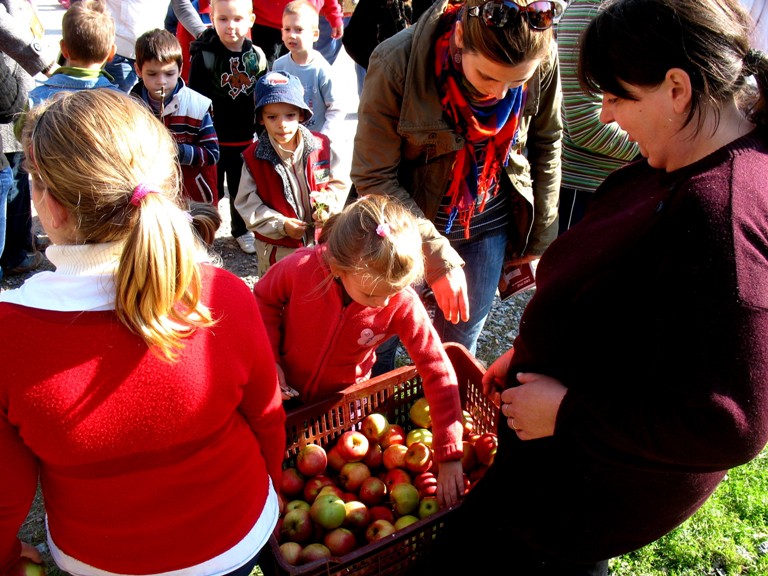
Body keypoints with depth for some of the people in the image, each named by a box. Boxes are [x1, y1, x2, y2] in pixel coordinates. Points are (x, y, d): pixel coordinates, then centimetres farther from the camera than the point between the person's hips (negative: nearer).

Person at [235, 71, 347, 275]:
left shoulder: (321, 146, -6)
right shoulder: (254, 157, -9)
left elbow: (337, 184, 3)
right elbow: (247, 203, -8)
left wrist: (327, 208, -16)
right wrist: (280, 224, -19)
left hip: (320, 242, 2)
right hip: (275, 249, -1)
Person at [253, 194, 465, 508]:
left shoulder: (403, 304, -32)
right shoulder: (302, 267, -32)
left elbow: (438, 373, -28)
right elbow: (264, 298, -10)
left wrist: (450, 457, -29)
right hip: (286, 390, 0)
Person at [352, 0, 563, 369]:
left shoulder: (542, 61, -16)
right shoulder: (397, 64, -26)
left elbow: (546, 145, 1)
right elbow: (374, 178, -21)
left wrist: (539, 237, 5)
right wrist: (438, 257, -24)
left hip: (488, 222, 3)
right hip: (405, 216, -2)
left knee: (459, 345, 13)